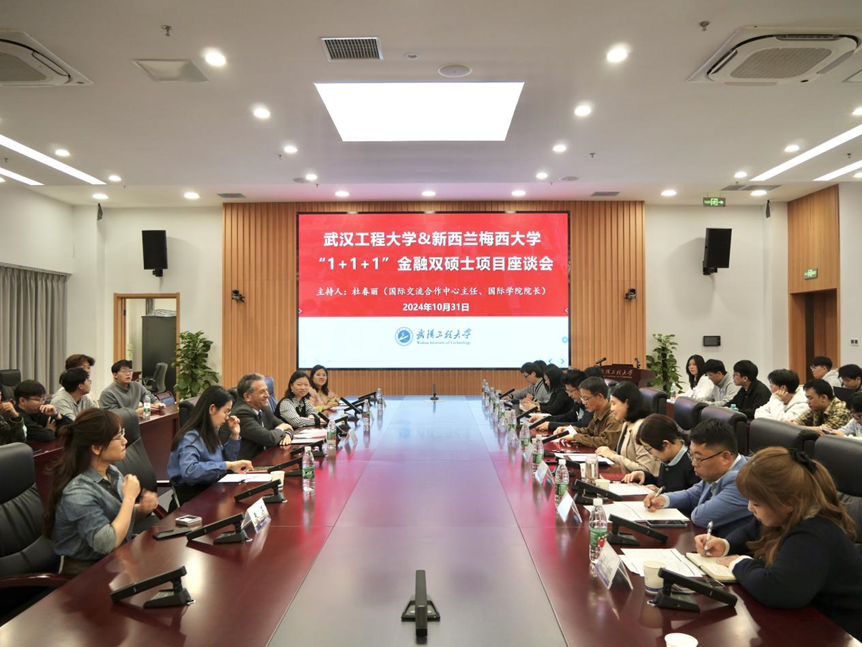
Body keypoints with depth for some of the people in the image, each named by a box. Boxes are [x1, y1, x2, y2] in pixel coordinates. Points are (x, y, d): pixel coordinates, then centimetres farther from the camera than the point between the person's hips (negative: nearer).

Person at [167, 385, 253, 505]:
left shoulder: (210, 432, 6)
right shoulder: (191, 438, -18)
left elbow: (225, 460, 19)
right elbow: (189, 471, -36)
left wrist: (234, 435, 6)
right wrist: (229, 465, -36)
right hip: (195, 498, -8)